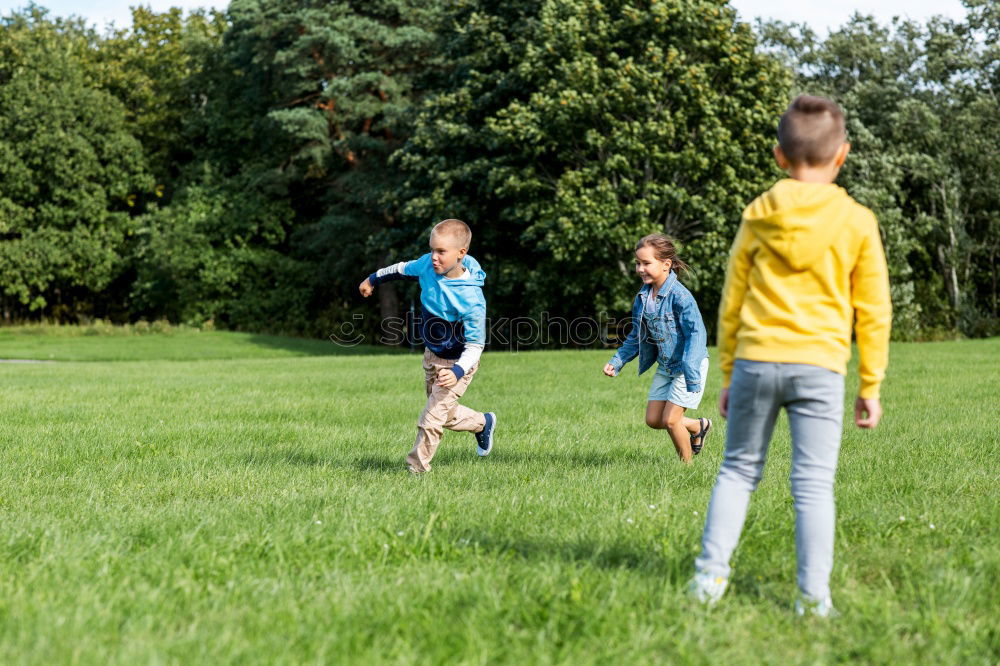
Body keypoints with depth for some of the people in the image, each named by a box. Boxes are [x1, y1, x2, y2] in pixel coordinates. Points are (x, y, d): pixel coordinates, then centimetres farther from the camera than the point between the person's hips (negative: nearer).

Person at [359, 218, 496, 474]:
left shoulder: (471, 299, -33)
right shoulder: (427, 265, -15)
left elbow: (475, 345, -26)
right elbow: (404, 269, 9)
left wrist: (457, 372, -41)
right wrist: (374, 279, 23)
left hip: (456, 363, -7)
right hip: (431, 356, 7)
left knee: (431, 421, -10)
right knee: (446, 415, 22)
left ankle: (417, 468, 10)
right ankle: (483, 423, 47)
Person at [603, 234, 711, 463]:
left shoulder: (679, 296, -22)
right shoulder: (643, 297, 2)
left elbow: (696, 334, -25)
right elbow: (636, 336, 13)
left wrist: (690, 373, -33)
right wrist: (617, 362, 4)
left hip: (689, 365, -8)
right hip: (665, 366, 8)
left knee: (670, 420, -9)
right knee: (653, 420, 7)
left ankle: (687, 465, 14)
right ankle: (699, 426, 32)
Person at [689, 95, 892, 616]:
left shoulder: (758, 214, 6)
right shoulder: (858, 222, 1)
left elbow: (731, 302, 10)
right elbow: (873, 313, 3)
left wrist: (727, 376, 18)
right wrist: (870, 387, 10)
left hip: (756, 359, 2)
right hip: (820, 365, -1)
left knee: (739, 469, 14)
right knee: (814, 482, 1)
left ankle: (711, 572, 9)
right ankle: (814, 595, 0)